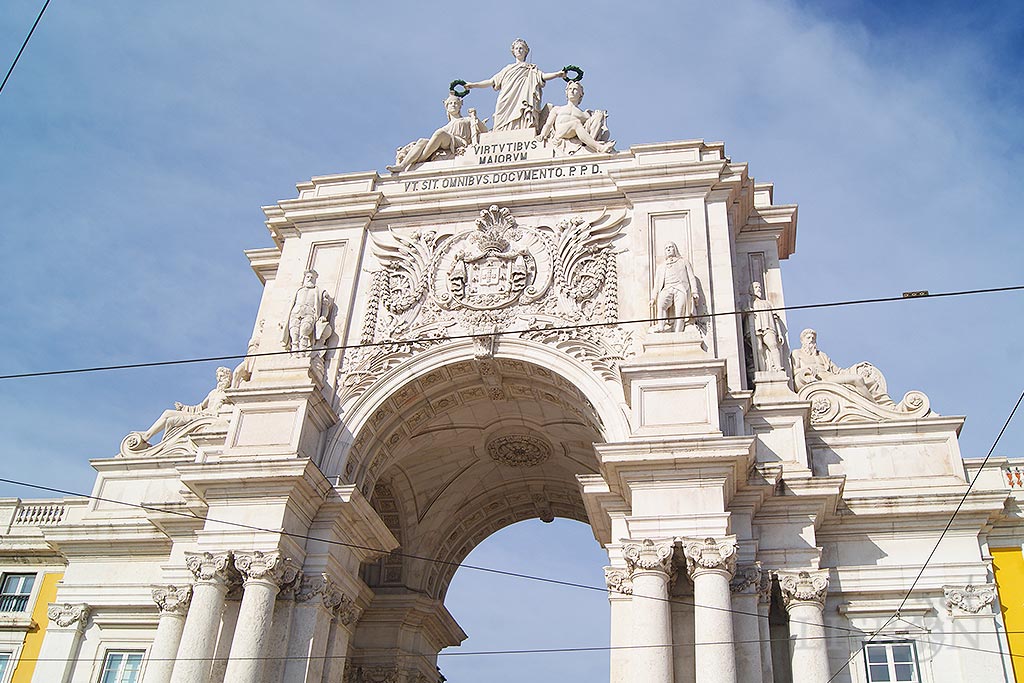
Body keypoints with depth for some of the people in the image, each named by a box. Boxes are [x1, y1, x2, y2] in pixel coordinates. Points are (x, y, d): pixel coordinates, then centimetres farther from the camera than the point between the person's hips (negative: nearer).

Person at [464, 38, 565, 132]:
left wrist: (558, 74, -14)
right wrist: (473, 85, 20)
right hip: (507, 104, 2)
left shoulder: (532, 69, 21)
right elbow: (491, 81, 27)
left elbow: (543, 76, 4)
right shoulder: (508, 69, 29)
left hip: (522, 103, -2)